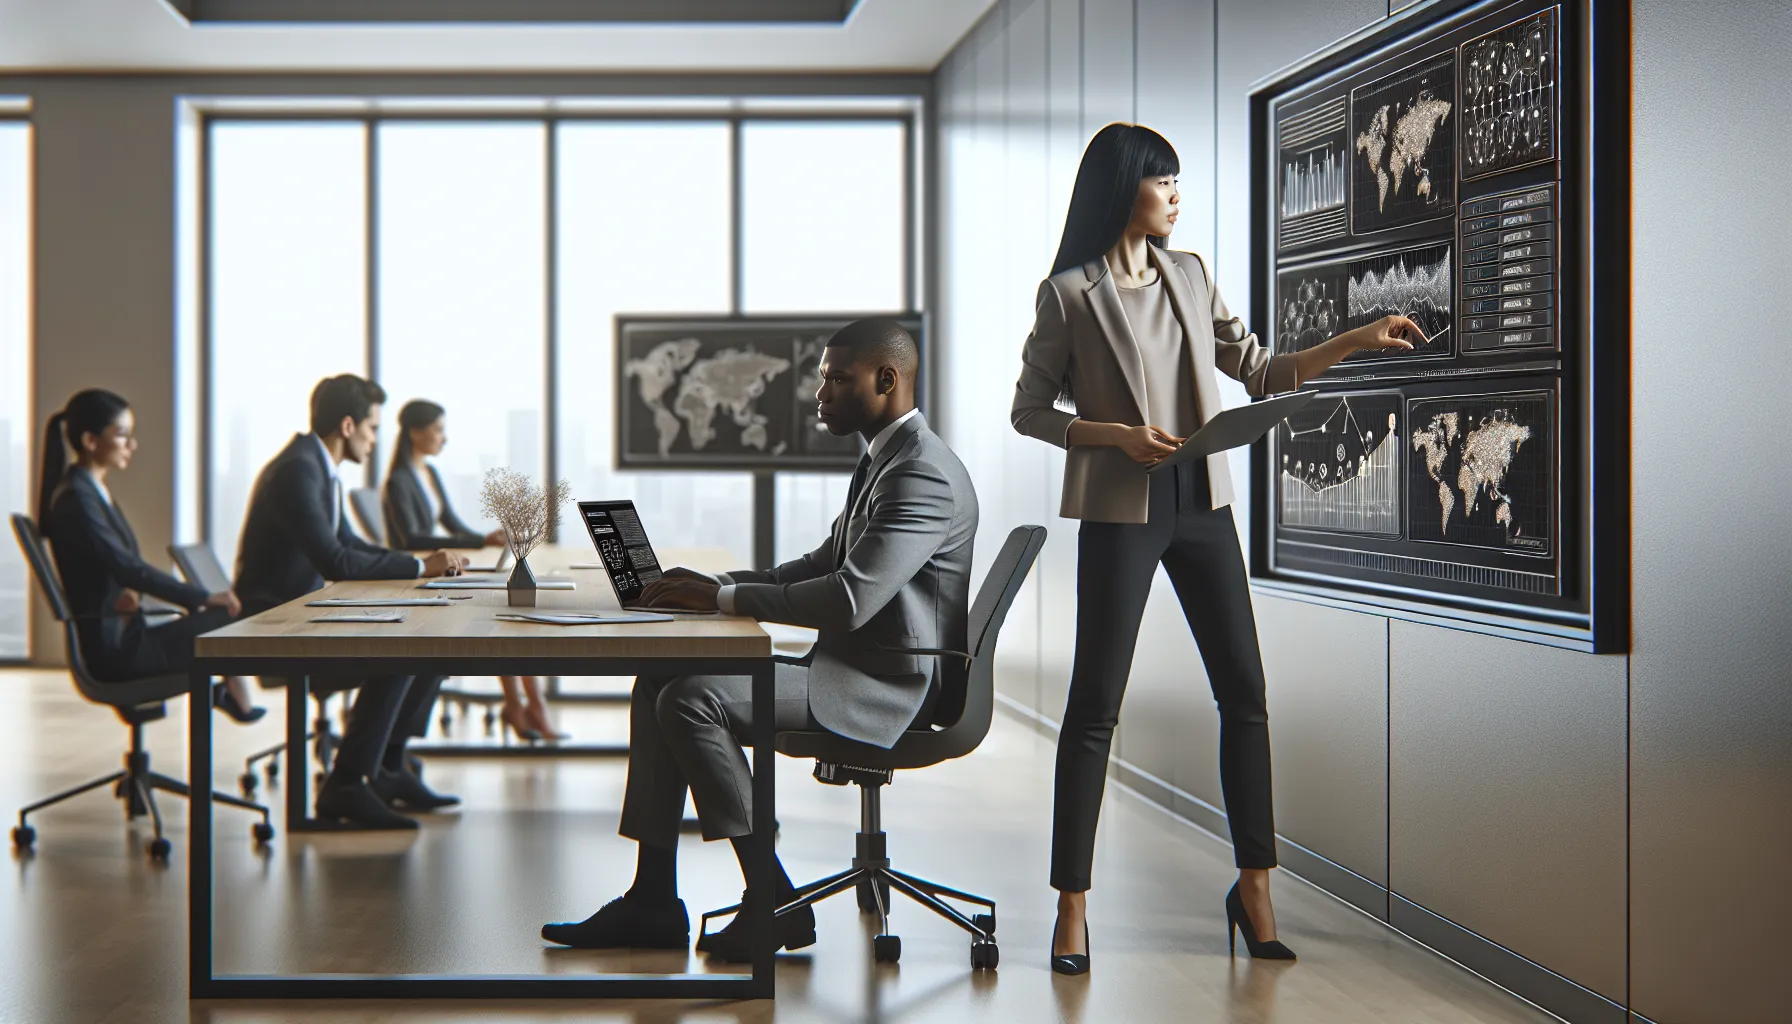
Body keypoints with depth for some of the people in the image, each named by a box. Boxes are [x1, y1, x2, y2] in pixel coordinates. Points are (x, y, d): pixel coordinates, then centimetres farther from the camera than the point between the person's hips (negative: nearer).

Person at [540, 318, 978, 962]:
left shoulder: (925, 475, -18)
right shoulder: (882, 460, 17)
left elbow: (849, 599, -27)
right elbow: (821, 567, 22)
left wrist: (722, 598, -18)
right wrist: (714, 585, 7)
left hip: (886, 687, -11)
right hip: (849, 668, 11)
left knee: (691, 699, -23)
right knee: (657, 683, 4)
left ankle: (773, 901, -13)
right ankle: (652, 902, 3)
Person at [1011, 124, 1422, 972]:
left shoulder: (1189, 276, 10)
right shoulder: (1070, 293, -5)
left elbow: (1260, 372, 12)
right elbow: (1029, 410, -2)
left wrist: (1355, 342, 3)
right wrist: (1118, 434, -15)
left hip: (1202, 504, 6)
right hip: (1120, 513, -5)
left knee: (1244, 692, 5)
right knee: (1094, 705, -2)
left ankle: (1254, 887, 16)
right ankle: (1072, 904, 7)